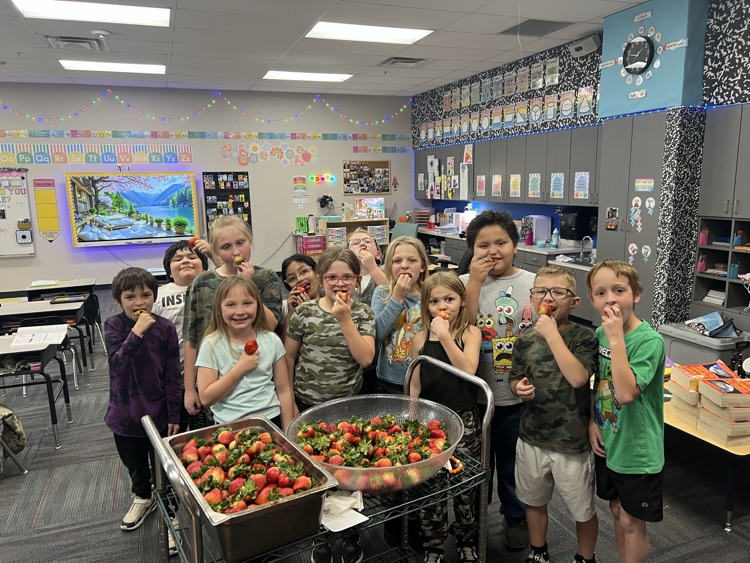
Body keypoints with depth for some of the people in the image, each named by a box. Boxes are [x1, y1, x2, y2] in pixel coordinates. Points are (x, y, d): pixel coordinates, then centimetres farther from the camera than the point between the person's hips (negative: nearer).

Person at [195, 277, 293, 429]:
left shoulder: (272, 341, -3)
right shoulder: (211, 345, -8)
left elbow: (284, 390, 2)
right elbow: (206, 398, -12)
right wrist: (240, 368, -18)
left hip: (270, 421, 2)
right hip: (229, 426, -2)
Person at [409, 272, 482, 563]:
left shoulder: (470, 332, -3)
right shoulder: (421, 339, 1)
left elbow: (468, 370, -19)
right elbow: (415, 386, 7)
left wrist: (445, 336, -22)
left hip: (464, 420, -1)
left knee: (465, 485, 10)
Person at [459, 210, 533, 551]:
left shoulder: (533, 284, -6)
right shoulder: (466, 284, -5)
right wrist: (474, 283, -22)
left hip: (517, 395, 0)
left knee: (513, 460, 19)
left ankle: (515, 517, 44)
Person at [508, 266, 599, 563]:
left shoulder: (583, 336, -13)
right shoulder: (525, 340, -2)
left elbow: (578, 377, -29)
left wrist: (552, 334, -28)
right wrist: (519, 388, -13)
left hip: (572, 441, -4)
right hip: (532, 437, 4)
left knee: (583, 511, 16)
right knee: (534, 502, 23)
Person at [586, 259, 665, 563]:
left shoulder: (649, 340, -23)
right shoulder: (600, 333, -3)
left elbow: (626, 393, -34)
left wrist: (616, 339, -33)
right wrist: (592, 422, -1)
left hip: (638, 451, -6)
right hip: (608, 443, 6)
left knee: (632, 521, 10)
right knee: (617, 511, 23)